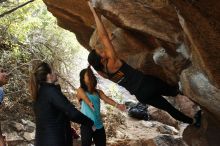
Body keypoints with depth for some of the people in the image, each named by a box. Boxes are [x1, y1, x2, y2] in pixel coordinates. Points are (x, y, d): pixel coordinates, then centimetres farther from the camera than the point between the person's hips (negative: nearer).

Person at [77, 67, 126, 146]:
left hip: (99, 125, 5)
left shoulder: (98, 92, 13)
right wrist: (89, 103, -43)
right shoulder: (81, 90, 2)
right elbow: (85, 97, -19)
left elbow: (106, 99, -4)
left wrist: (117, 105, -25)